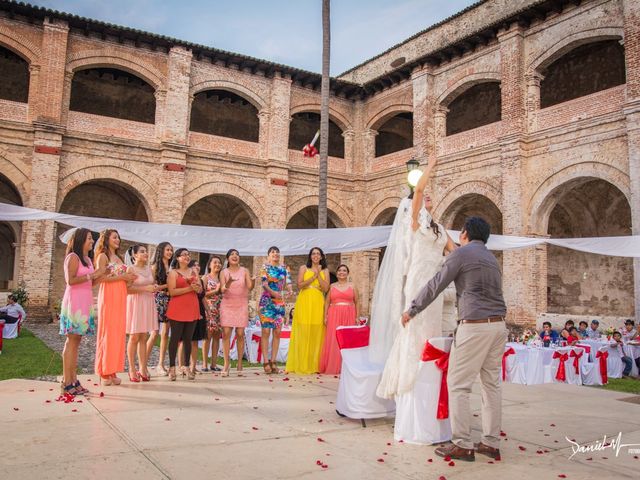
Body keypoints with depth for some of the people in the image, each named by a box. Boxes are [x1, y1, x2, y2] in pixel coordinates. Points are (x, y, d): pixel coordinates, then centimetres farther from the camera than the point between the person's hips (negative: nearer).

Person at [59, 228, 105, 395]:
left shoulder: (88, 259, 18)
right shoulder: (73, 257, -6)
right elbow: (70, 280, -15)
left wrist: (101, 274, 8)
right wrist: (92, 275, -13)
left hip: (85, 303, 8)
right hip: (74, 302, -8)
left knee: (76, 341, 7)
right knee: (71, 341, -7)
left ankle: (73, 380, 9)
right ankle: (66, 383, -5)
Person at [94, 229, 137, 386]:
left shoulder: (118, 257, 21)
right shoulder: (103, 256, -2)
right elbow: (100, 278, -14)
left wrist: (128, 278, 6)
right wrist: (122, 276, -14)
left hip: (120, 297, 7)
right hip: (108, 296, -7)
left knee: (118, 332, 5)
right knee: (107, 332, -5)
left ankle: (113, 371, 10)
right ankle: (104, 373, 1)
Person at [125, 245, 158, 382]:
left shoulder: (149, 269, 13)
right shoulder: (131, 269, -6)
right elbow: (126, 288, -16)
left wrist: (154, 287, 5)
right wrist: (145, 288, -18)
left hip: (148, 304, 6)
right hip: (135, 304, -6)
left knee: (143, 338, 7)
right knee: (134, 337, -3)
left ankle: (143, 369, 10)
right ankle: (132, 370, 4)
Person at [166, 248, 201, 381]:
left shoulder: (193, 272, 18)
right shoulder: (173, 272, 2)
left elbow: (200, 290, 15)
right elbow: (172, 291, -10)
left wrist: (197, 287, -9)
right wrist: (189, 288, -15)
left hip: (192, 309, 4)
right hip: (177, 309, -4)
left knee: (188, 339, 6)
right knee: (175, 338, -2)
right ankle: (172, 367, 3)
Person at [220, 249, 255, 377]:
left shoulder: (244, 271, 4)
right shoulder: (224, 272, 4)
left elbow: (249, 287, -7)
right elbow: (223, 290, -7)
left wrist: (253, 281, -29)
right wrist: (228, 283, -28)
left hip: (241, 305, 0)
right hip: (227, 304, 0)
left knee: (240, 334, -2)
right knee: (226, 333, -7)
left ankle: (239, 364, 7)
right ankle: (226, 363, -1)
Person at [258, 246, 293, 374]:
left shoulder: (284, 269, 14)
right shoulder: (265, 267, 2)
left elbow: (288, 284, 9)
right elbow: (264, 283, -10)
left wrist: (289, 291, -14)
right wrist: (273, 292, -28)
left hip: (280, 302, 4)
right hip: (267, 301, -4)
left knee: (277, 332, 4)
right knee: (266, 331, -6)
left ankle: (273, 361, 11)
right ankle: (266, 362, -2)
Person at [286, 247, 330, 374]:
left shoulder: (325, 271, 12)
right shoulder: (303, 268, 8)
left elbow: (325, 288, 1)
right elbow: (300, 285, -3)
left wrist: (318, 275, -7)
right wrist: (313, 276, -9)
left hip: (318, 304, 2)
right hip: (304, 303, -1)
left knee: (316, 333, -1)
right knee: (302, 333, -5)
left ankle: (315, 365, 6)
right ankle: (301, 365, 0)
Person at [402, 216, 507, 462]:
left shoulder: (461, 253, -3)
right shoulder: (491, 258, 20)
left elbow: (435, 285, -3)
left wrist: (412, 310, 7)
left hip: (474, 325, -8)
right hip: (498, 325, 8)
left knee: (458, 384, -3)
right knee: (491, 383, 11)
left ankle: (462, 445, -2)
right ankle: (491, 443, 15)